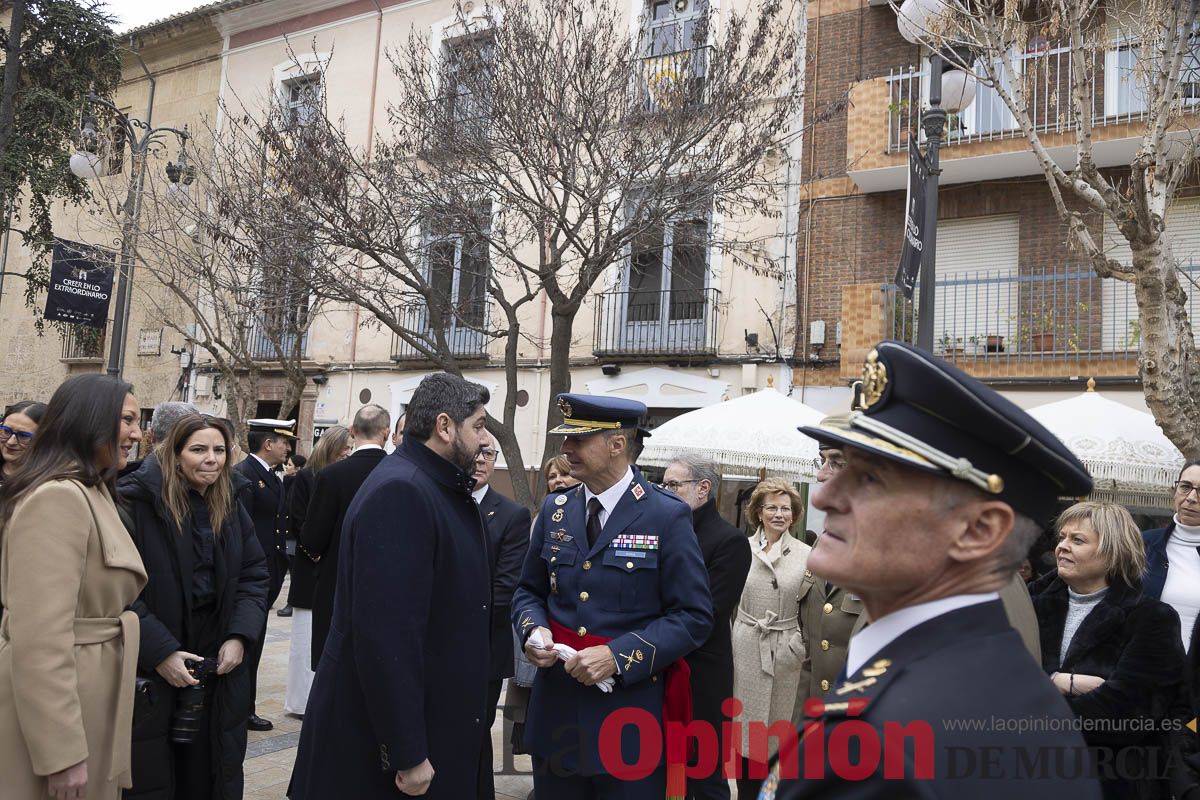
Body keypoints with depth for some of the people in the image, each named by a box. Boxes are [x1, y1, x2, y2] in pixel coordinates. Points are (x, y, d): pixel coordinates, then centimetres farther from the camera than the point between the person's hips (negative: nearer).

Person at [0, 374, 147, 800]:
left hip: (82, 702, 10)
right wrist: (61, 753, -23)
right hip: (57, 714, -10)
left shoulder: (92, 492, 12)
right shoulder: (57, 497, -20)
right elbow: (40, 637, -25)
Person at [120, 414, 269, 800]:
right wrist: (159, 651, -19)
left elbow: (254, 574, 10)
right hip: (148, 674, -5)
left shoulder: (229, 507, 7)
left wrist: (240, 635, -4)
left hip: (218, 667, 5)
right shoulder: (136, 501, -13)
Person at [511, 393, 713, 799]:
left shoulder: (667, 516, -10)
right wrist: (534, 629, -7)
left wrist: (618, 656, -20)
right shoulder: (554, 509, 5)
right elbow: (529, 591, 15)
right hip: (555, 708, 4)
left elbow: (694, 616, -11)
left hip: (630, 715, -4)